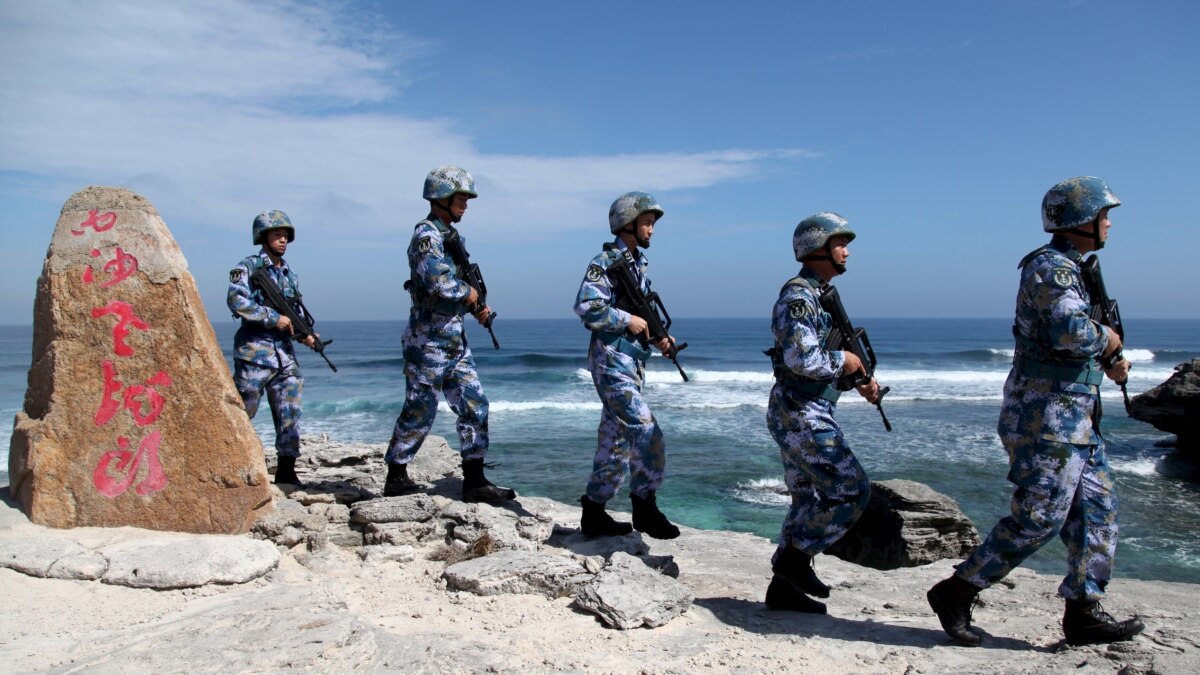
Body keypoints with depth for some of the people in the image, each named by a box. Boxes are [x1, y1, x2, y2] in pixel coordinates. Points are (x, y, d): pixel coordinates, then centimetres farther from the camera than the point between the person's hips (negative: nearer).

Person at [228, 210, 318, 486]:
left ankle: (286, 472, 10)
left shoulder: (290, 275, 16)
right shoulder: (248, 268, -4)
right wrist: (274, 318, -19)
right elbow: (236, 301, -18)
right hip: (254, 352, -6)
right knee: (242, 412, 0)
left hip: (285, 354, 6)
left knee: (290, 413, 4)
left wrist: (305, 333, 0)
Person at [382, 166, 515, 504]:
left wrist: (476, 308, 5)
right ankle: (396, 476, 18)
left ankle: (474, 481, 9)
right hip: (428, 340, -9)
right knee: (419, 410, 2)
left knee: (474, 406, 5)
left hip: (455, 339, 9)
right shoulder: (426, 235, -13)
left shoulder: (449, 235, 15)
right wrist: (470, 293, -11)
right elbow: (439, 282, -28)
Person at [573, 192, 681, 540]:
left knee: (616, 442, 11)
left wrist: (657, 336, 6)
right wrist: (628, 320, -16)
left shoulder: (638, 264, 17)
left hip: (632, 363, 9)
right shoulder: (605, 262, -9)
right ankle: (645, 507, -1)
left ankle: (594, 514, 19)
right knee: (646, 432, -13)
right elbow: (586, 306, -20)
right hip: (611, 361, -9)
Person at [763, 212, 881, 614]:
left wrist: (861, 378, 10)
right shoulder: (797, 296, -16)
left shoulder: (820, 296, 16)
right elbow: (802, 358, -28)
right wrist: (842, 361, -12)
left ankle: (784, 587, 21)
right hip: (800, 415, -10)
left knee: (811, 499, 13)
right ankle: (796, 556, 4)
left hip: (807, 414, 10)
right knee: (851, 490, -7)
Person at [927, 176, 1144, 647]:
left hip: (1073, 418, 11)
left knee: (1097, 510, 11)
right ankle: (955, 593, 1)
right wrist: (1106, 338, -10)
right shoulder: (1051, 267, -14)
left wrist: (1105, 364, 13)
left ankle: (1083, 613, 18)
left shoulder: (1065, 268, 19)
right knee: (1037, 519, -8)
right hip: (1046, 416, -11)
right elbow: (1072, 332, -30)